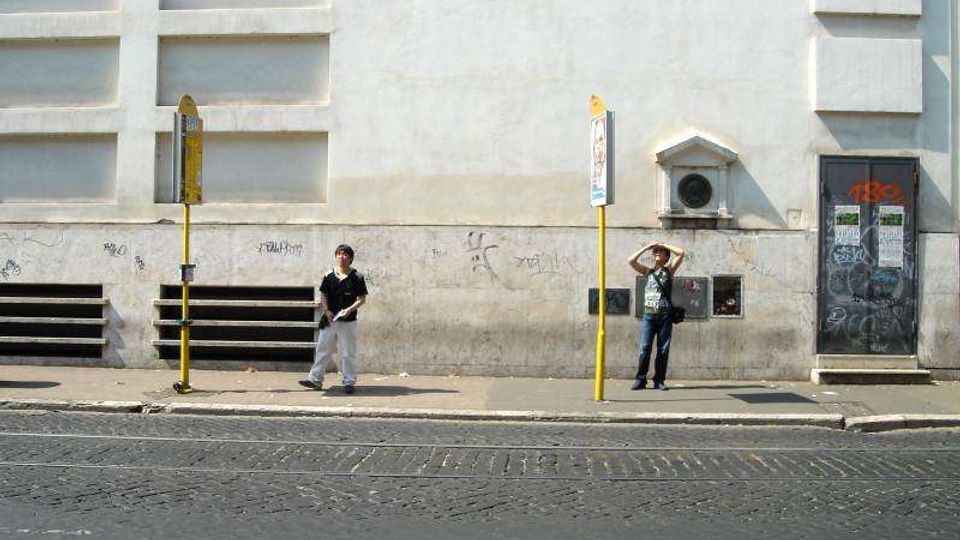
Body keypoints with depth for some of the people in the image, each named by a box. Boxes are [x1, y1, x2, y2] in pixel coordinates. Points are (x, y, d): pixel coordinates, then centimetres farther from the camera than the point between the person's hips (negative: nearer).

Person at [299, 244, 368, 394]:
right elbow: (323, 295, 9)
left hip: (348, 321, -3)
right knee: (323, 350, 8)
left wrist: (350, 309, -16)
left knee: (348, 353, 2)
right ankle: (315, 380, 14)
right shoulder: (329, 276, 5)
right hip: (329, 320, 3)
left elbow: (362, 298, -2)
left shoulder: (356, 277, -4)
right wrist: (326, 310, -6)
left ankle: (349, 382, 12)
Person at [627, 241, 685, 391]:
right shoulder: (647, 271, 17)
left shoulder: (669, 270, 14)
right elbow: (631, 260, 6)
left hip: (665, 315, 0)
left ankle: (659, 380, 4)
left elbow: (681, 253, 4)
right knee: (644, 348, -8)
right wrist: (646, 248, 9)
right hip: (648, 315, 0)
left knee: (663, 349, 0)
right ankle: (641, 380, -4)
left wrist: (663, 245, 10)